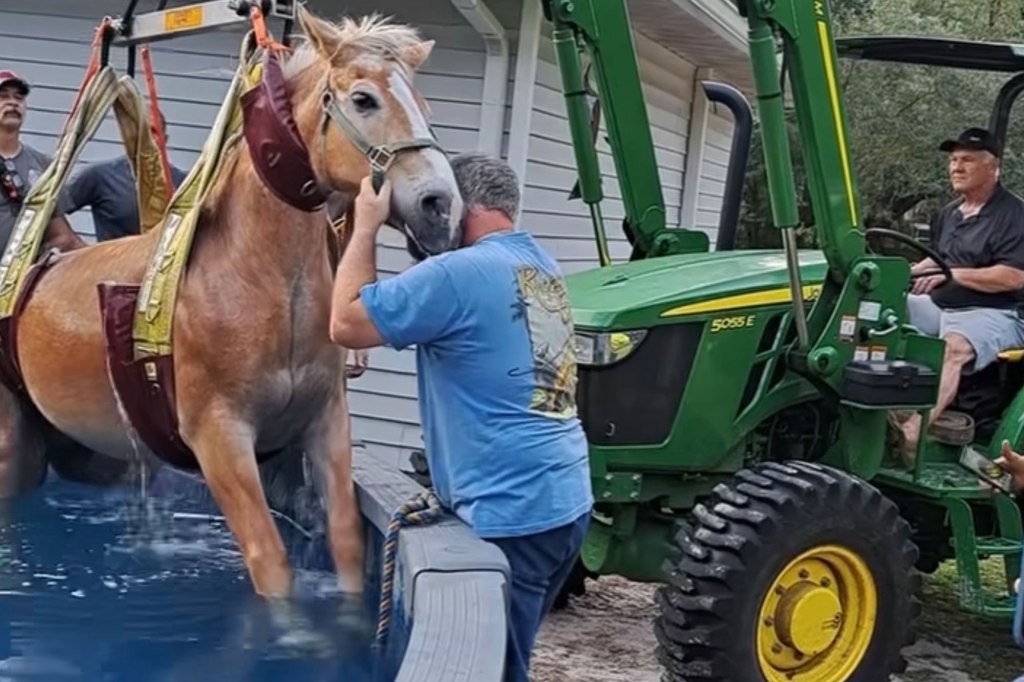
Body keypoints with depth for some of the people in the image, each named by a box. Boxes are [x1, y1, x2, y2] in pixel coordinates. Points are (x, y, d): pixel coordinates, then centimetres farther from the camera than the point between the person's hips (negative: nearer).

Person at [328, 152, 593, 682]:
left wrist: (366, 225, -1)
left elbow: (346, 324, -10)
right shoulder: (542, 267, 13)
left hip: (511, 514, -9)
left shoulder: (457, 273, -15)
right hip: (565, 501, 9)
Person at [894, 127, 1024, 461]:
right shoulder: (949, 212, 19)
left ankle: (913, 433, -54)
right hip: (940, 306, 8)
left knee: (954, 346, -39)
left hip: (993, 313, -8)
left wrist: (953, 274, -19)